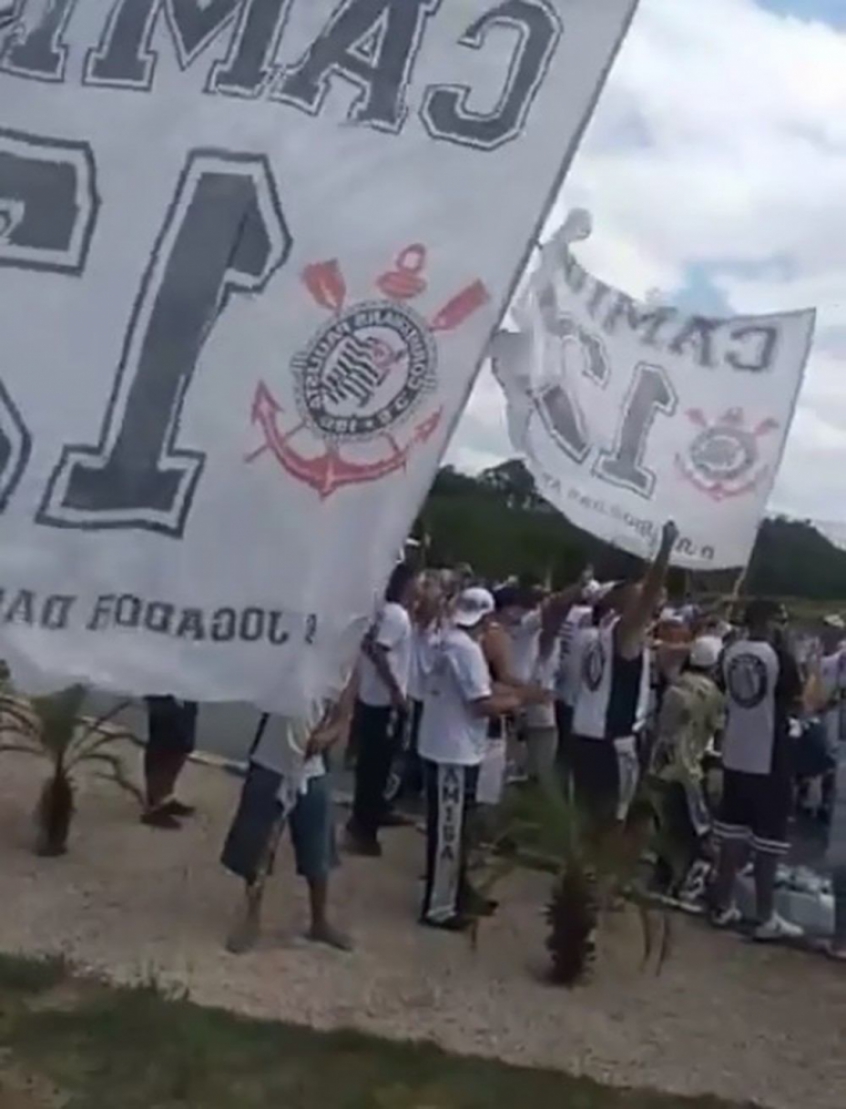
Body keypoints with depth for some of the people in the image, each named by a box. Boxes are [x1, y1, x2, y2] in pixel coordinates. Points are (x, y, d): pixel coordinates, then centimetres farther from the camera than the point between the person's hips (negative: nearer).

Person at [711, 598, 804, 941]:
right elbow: (795, 706, -9)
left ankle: (723, 905, 23)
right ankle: (766, 918, 8)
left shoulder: (730, 653, 3)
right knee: (768, 838, 2)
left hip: (734, 753, 6)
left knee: (732, 831, 15)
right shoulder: (780, 657, -15)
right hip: (769, 757, -6)